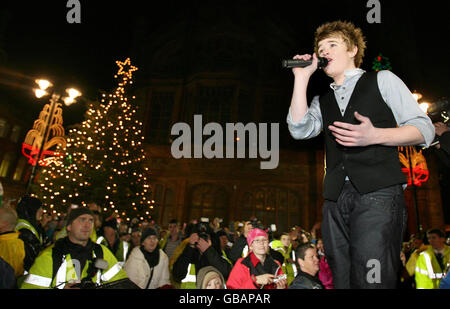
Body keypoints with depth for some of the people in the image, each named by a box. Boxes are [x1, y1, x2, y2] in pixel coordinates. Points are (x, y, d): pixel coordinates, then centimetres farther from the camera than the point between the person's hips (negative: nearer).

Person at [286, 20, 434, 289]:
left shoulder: (383, 80, 14)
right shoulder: (322, 101, 23)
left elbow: (424, 129, 7)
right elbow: (299, 130, 1)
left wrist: (375, 136, -13)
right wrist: (302, 77, 5)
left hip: (378, 193, -3)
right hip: (336, 199, 4)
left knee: (371, 280, -14)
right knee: (343, 281, 4)